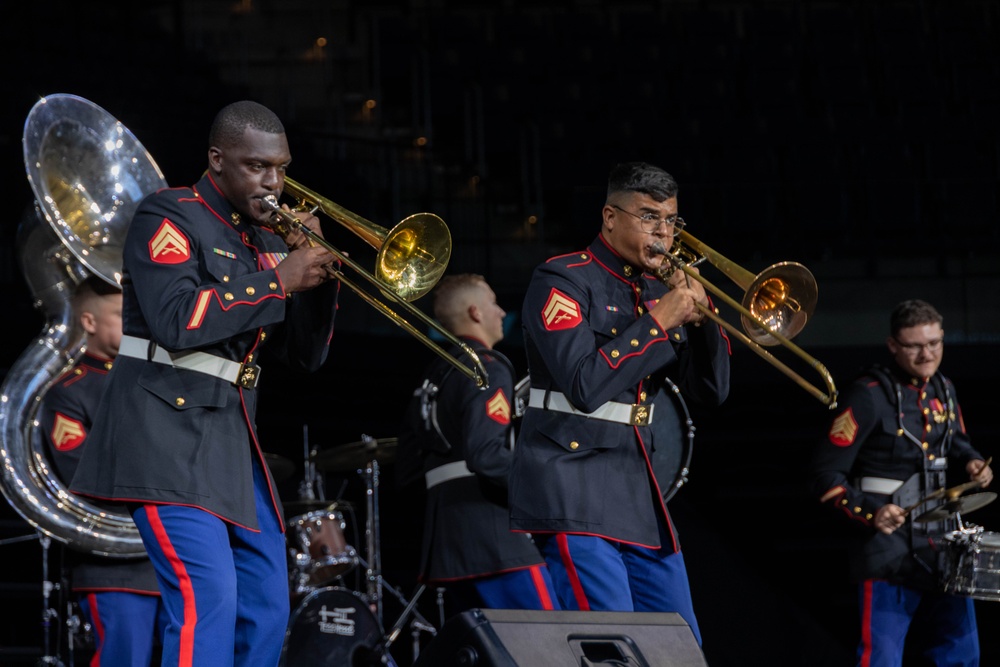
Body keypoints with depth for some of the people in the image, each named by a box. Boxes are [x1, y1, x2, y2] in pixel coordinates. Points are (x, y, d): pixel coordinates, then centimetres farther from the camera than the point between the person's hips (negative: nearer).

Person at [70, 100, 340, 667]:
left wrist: (319, 273, -1)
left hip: (234, 442, 8)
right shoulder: (170, 219, -4)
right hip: (169, 435, -8)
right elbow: (175, 321, -20)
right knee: (208, 598, -22)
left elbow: (307, 355, 15)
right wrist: (277, 282, -17)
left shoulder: (269, 241, 17)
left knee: (266, 610, 5)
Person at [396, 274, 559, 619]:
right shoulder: (487, 368, -8)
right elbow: (486, 454, -21)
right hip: (493, 541, -9)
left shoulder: (432, 379, 20)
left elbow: (406, 471, 19)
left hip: (446, 547, 9)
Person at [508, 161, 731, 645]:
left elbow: (710, 392, 12)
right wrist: (659, 321, -17)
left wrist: (700, 316, -3)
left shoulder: (659, 291, 14)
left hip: (640, 497, 8)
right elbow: (585, 386, -19)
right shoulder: (563, 280, -6)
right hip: (576, 494, -8)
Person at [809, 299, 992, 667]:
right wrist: (870, 512, -26)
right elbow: (826, 473, -14)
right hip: (891, 550, -7)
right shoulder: (870, 396, -14)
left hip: (945, 547, 7)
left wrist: (971, 462, 5)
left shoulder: (943, 390, 8)